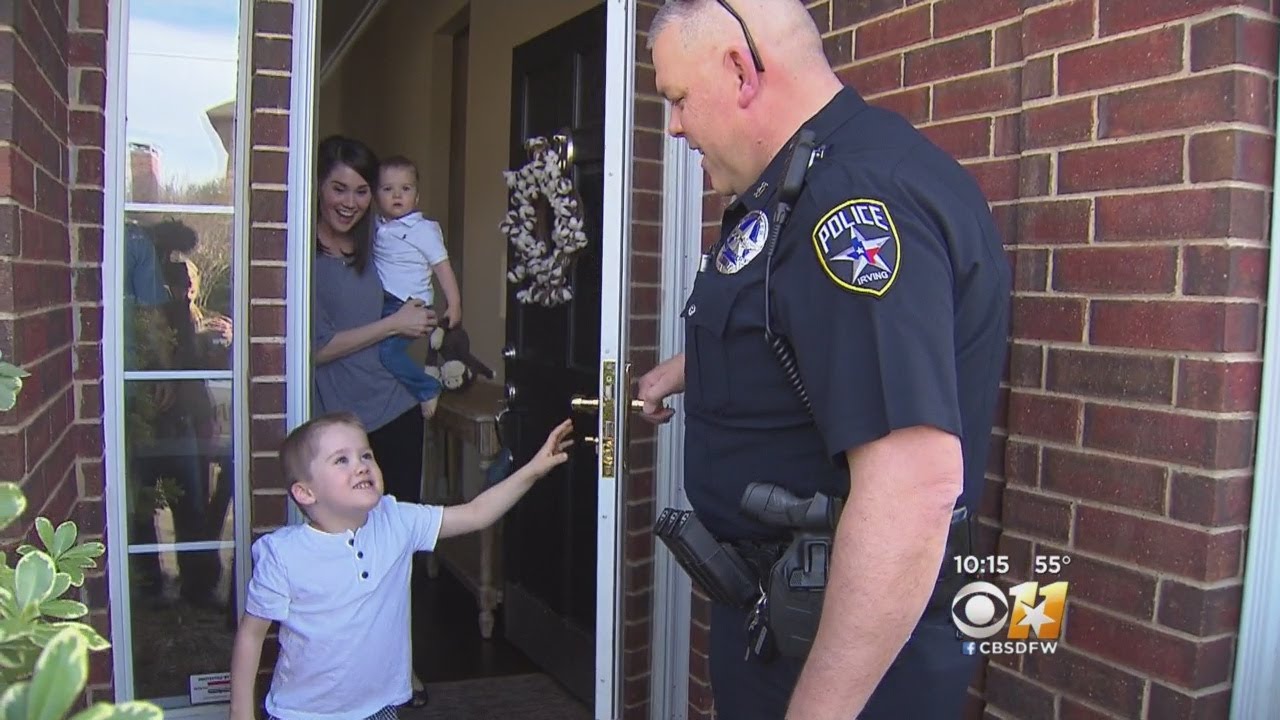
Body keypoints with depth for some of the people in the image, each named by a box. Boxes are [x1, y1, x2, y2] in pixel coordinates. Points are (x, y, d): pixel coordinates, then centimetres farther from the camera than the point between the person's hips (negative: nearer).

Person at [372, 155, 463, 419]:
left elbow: (442, 266, -5)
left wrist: (454, 303, -7)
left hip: (408, 306, -7)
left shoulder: (424, 230, -6)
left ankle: (428, 390, -3)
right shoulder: (377, 226, 11)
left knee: (386, 350, -21)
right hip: (380, 304, 8)